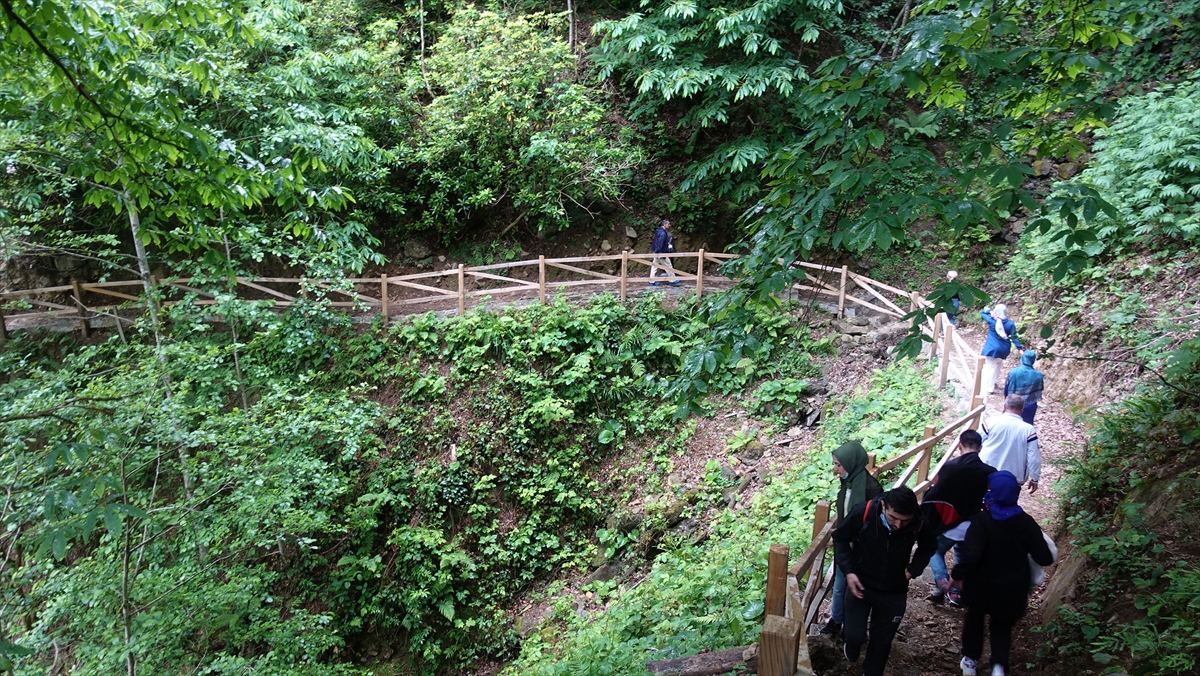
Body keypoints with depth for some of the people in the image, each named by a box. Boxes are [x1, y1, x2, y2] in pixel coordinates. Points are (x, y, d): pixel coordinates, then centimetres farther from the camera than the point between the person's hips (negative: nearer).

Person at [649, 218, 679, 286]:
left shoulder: (659, 231, 12)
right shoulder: (663, 233, -20)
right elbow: (660, 243, -25)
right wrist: (660, 253, -27)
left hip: (655, 252, 10)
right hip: (660, 253, -10)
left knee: (654, 266, 9)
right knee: (668, 266, 1)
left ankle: (652, 281, 10)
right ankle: (673, 280, 9)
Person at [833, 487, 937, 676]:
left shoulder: (919, 524, -22)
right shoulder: (863, 512, -28)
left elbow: (929, 546, 5)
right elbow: (840, 539, -9)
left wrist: (913, 570, -6)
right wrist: (848, 571, -17)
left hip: (894, 591, 2)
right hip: (861, 584, -2)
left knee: (882, 641, 13)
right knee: (854, 635, -4)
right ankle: (852, 643, 33)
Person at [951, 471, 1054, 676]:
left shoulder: (981, 521, -24)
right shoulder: (1026, 522, -13)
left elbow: (970, 557, -34)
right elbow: (1045, 559, -10)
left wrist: (956, 574, -19)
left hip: (981, 586, -2)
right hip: (1012, 591, 2)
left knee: (975, 617, 27)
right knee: (1003, 627, 23)